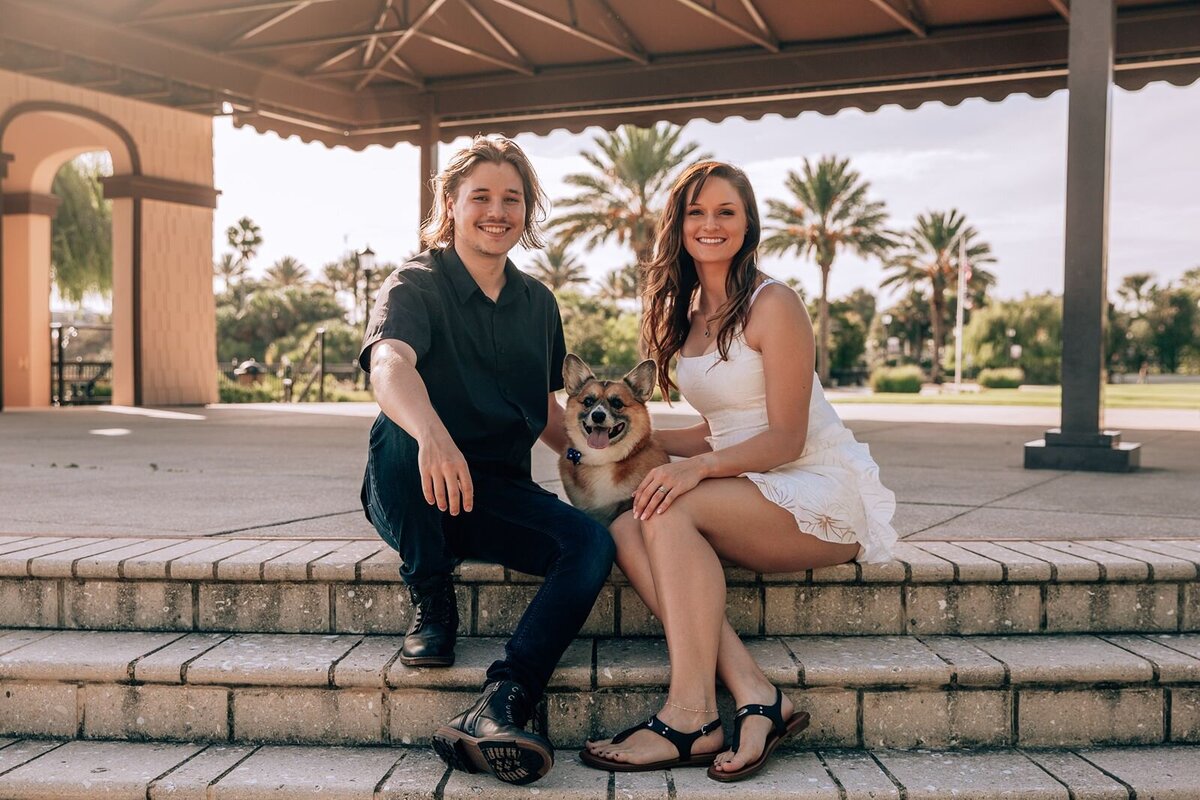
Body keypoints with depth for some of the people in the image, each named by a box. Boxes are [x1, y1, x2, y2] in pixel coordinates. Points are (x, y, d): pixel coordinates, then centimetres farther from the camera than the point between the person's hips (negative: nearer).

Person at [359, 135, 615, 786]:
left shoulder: (538, 304, 12)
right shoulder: (414, 287, -6)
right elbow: (389, 365, -30)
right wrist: (432, 434, -53)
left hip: (499, 494, 4)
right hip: (415, 493, -4)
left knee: (592, 543, -25)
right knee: (397, 434, -37)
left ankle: (497, 708, -39)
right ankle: (431, 606, -14)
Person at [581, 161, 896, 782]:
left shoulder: (772, 304, -9)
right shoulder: (688, 314, 14)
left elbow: (785, 439, -14)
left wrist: (700, 466, -28)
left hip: (822, 493, -7)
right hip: (754, 495, 7)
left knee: (669, 509, -30)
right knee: (626, 530, -20)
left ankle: (691, 718, -29)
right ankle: (756, 698, -28)